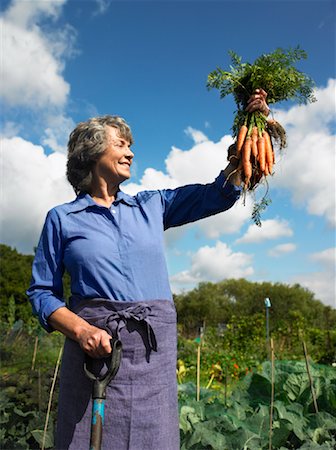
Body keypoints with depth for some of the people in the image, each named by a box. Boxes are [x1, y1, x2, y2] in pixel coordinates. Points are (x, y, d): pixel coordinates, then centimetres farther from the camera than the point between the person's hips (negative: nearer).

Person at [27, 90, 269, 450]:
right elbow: (42, 291, 4)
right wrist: (80, 330, -15)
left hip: (155, 349, 3)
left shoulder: (152, 206, 11)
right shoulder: (62, 218, 4)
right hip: (94, 345, -2)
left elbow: (217, 194, 11)